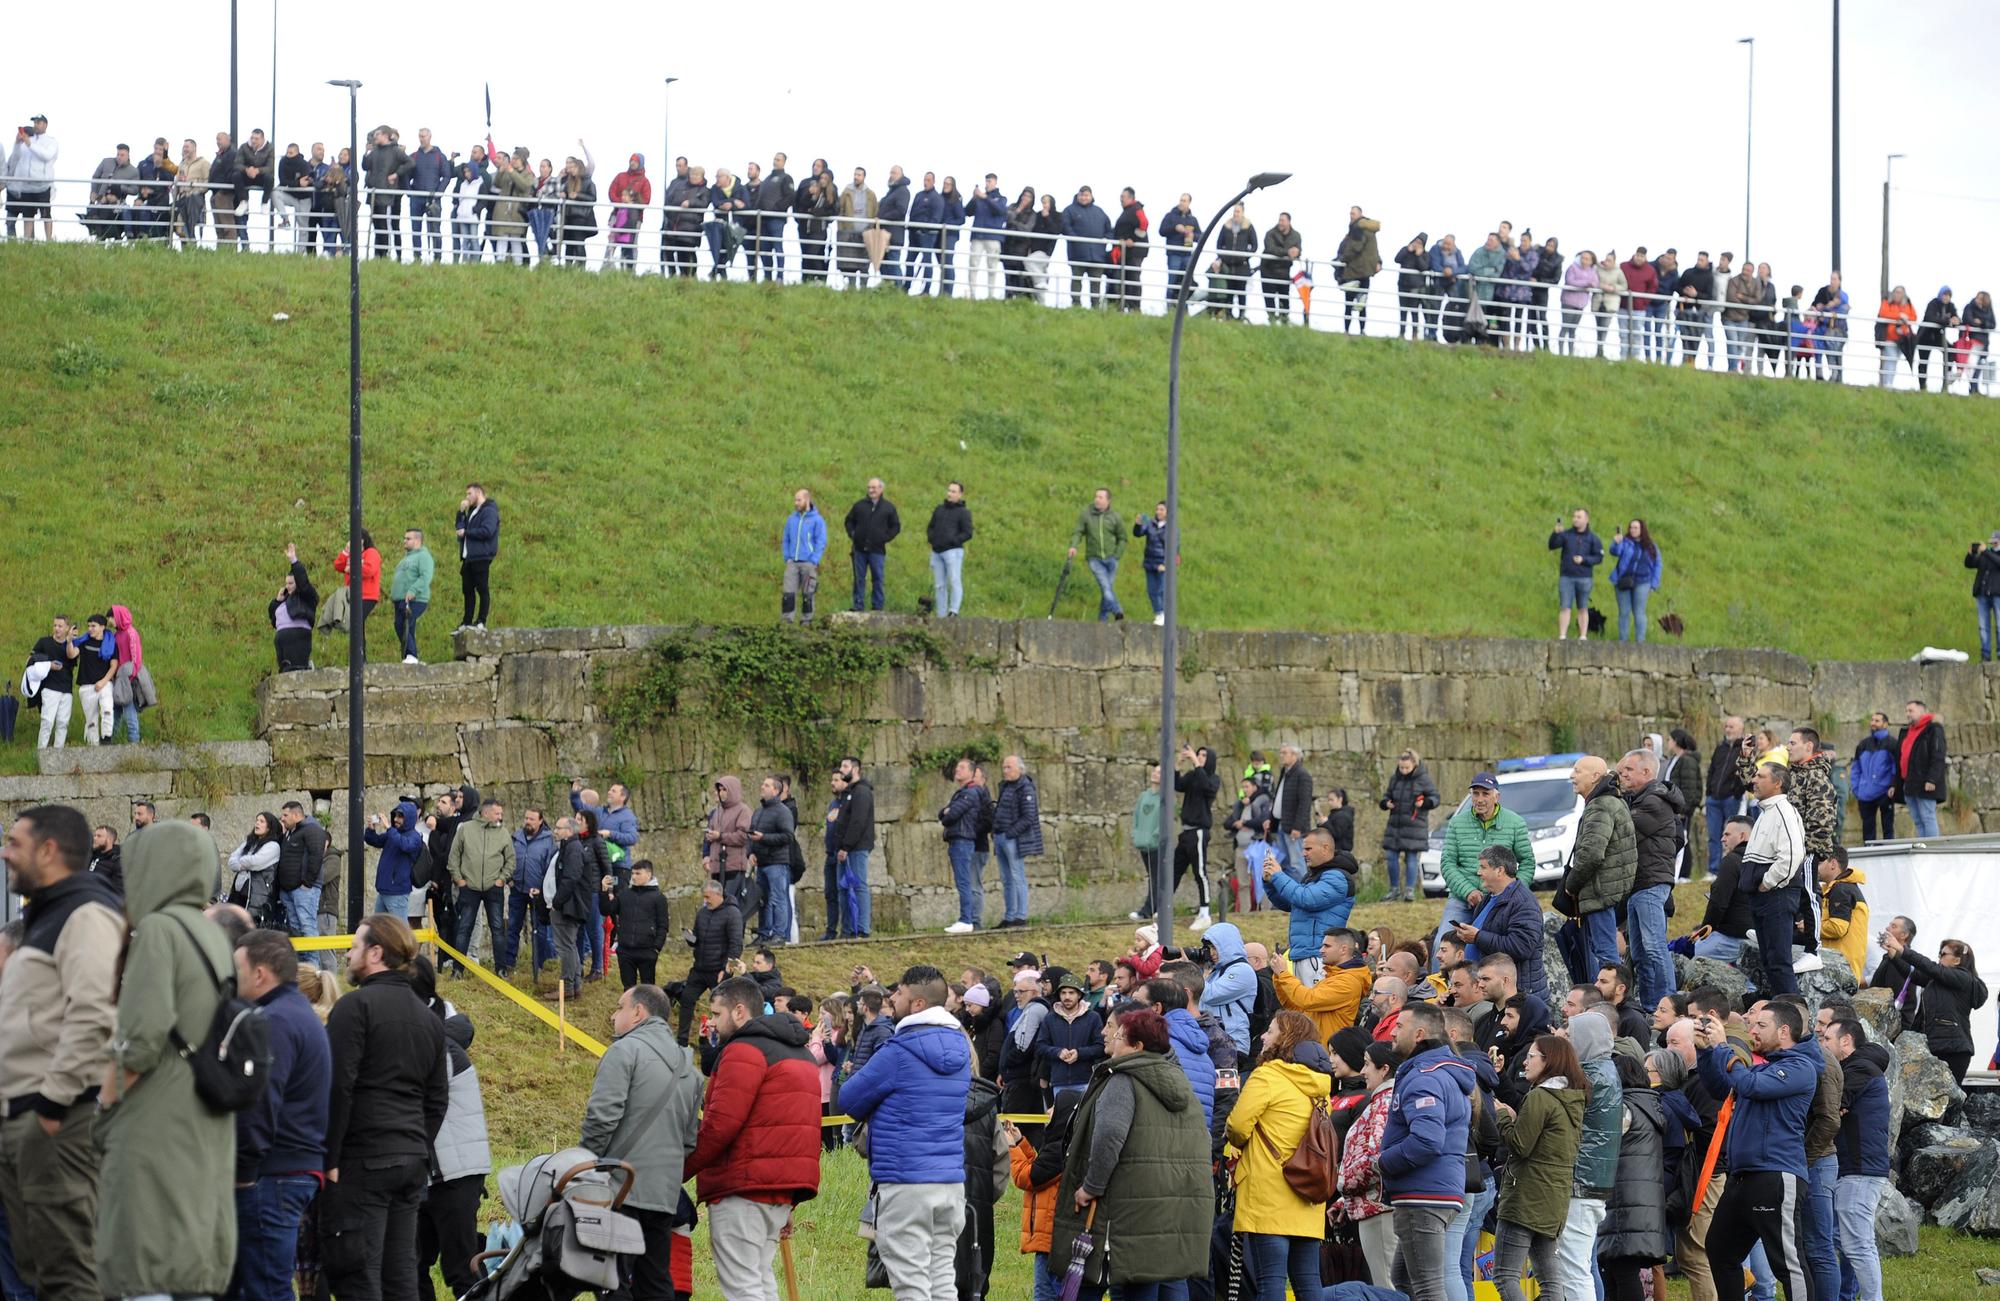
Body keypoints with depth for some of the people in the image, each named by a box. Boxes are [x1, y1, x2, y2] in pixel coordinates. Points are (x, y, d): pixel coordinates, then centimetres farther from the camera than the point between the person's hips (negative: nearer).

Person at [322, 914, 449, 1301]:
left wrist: (329, 1160, -12)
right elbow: (437, 1099, 19)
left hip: (362, 1163, -8)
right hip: (412, 1161, 8)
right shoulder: (427, 1018, 17)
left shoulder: (356, 1006, -8)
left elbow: (337, 1088, -15)